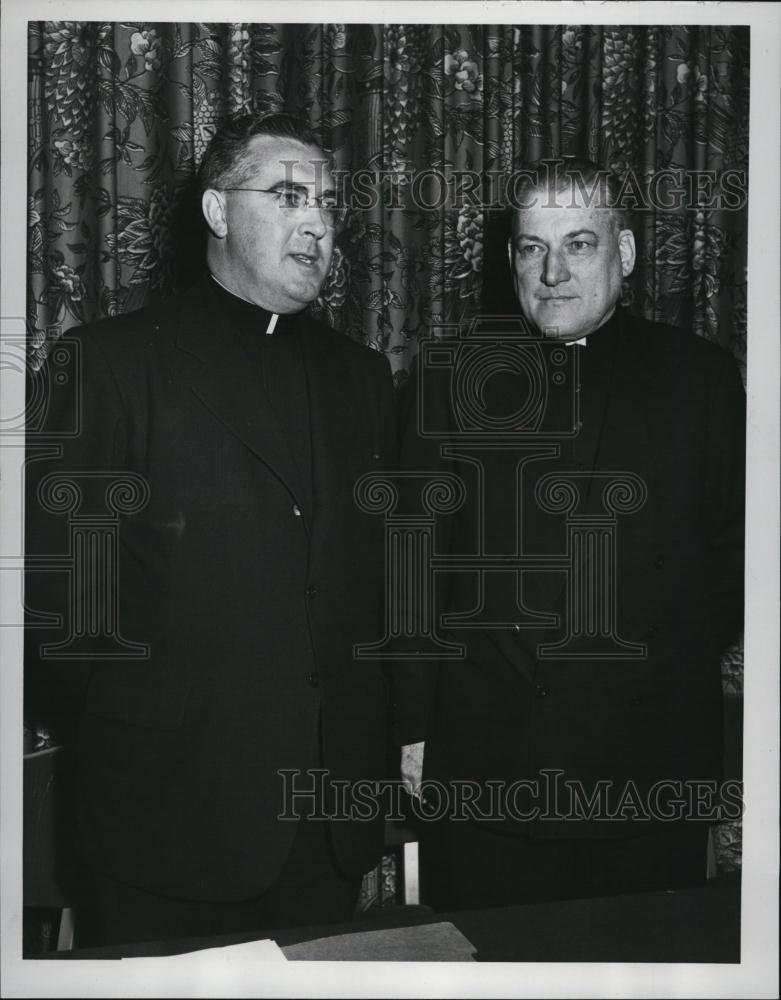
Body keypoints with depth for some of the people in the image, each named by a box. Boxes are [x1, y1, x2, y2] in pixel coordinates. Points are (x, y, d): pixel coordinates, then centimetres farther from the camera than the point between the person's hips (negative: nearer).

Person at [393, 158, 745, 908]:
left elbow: (733, 551, 8)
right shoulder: (448, 378, 4)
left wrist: (684, 667, -2)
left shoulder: (700, 377, 5)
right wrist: (414, 731, 2)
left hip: (655, 766, 1)